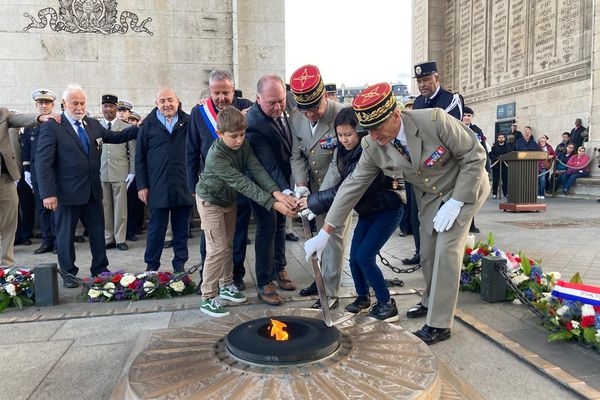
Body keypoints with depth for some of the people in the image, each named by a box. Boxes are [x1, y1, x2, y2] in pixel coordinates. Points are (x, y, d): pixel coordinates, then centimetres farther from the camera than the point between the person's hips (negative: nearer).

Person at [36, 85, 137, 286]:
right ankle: (68, 274, 23)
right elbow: (43, 162, -12)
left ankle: (100, 269, 26)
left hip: (93, 191, 5)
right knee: (66, 234, 8)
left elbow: (115, 137, 19)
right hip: (67, 192, -5)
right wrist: (48, 193, -18)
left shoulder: (93, 124, 8)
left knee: (98, 231, 12)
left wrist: (139, 128, 4)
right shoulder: (52, 127, -8)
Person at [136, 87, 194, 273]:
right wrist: (142, 185, 1)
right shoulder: (149, 125, 5)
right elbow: (140, 158, 6)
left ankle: (180, 265, 22)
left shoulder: (188, 122, 6)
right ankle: (151, 266, 20)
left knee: (182, 230, 9)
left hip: (184, 186, 1)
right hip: (157, 188, -1)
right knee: (156, 229, 7)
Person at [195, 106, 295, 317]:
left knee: (228, 245, 15)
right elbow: (242, 183, -40)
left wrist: (276, 192, -42)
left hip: (229, 199, 7)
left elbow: (257, 170, -25)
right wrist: (273, 204, -44)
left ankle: (226, 285, 30)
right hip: (211, 201, -7)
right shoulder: (215, 156, -35)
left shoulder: (243, 145, -15)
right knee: (218, 249, -9)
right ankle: (208, 299, 1)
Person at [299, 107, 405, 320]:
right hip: (367, 210, 7)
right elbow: (338, 184, -4)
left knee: (365, 256, -10)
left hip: (388, 208, -7)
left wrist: (313, 201, -25)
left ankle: (386, 303, 8)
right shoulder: (343, 151, -3)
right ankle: (362, 296, 28)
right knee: (354, 256, 5)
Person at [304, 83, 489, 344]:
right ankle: (432, 301, 35)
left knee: (446, 249, -12)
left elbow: (475, 156, -21)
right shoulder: (372, 146, -21)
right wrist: (324, 233, -17)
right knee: (427, 251, 8)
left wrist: (455, 203, -24)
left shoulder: (434, 121, -33)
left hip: (464, 187, -4)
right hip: (429, 195, 5)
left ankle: (439, 324, -1)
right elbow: (352, 186, -15)